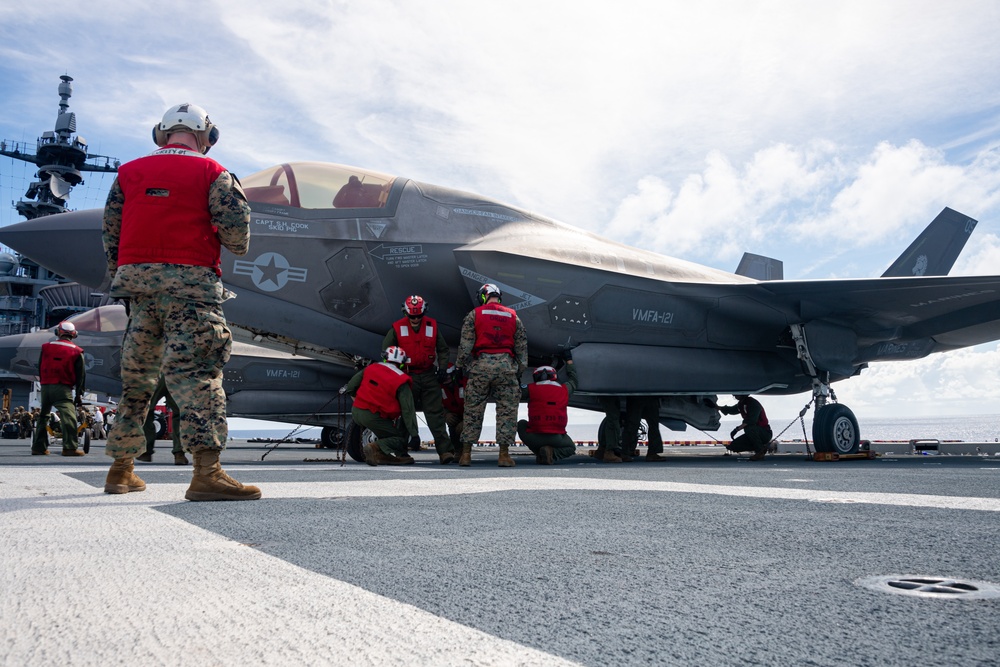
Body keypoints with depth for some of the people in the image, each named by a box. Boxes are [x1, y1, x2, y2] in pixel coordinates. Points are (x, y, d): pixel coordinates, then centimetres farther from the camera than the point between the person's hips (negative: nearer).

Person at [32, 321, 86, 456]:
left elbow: (40, 368, 17)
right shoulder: (76, 351, 2)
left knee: (43, 415, 20)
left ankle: (39, 446, 23)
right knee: (69, 416, -12)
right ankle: (70, 447, -23)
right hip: (62, 387, -5)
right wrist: (79, 393, 5)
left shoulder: (46, 347, 11)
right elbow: (81, 375, 1)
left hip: (45, 386, 5)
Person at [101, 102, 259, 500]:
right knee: (196, 371, -13)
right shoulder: (211, 173, 4)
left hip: (135, 275, 5)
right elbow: (236, 229, -6)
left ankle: (121, 469, 23)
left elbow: (111, 234, 15)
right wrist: (236, 247, 16)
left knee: (135, 374, 14)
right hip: (189, 278, -5)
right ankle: (207, 471, -25)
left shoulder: (128, 173, 17)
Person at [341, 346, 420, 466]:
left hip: (355, 412, 6)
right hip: (373, 417, -6)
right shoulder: (401, 382, -6)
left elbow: (351, 386, 18)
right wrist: (414, 434, -2)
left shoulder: (370, 368, 6)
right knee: (401, 439, 4)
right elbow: (408, 410, -8)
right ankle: (377, 448, -21)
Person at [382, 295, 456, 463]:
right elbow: (386, 349, 10)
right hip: (407, 375, -1)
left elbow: (442, 349, 15)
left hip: (429, 375, 1)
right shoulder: (397, 328, 0)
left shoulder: (432, 325, 5)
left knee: (435, 413, -5)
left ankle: (445, 450, -9)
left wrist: (442, 367, 4)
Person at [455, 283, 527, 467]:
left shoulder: (474, 314, 7)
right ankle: (504, 454, 3)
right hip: (506, 366, 1)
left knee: (473, 410, 6)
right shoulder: (513, 316, 13)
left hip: (480, 365, -1)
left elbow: (465, 345, 1)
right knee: (507, 410, 4)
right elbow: (522, 349, 12)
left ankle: (466, 453, 8)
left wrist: (459, 367, 8)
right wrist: (519, 373, 17)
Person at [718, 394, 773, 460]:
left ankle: (760, 451, -16)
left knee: (748, 428, -38)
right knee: (733, 446, -3)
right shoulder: (741, 404, 7)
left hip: (765, 433, -8)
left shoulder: (753, 403, -20)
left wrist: (737, 429, -33)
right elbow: (731, 410, 26)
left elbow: (751, 421, -32)